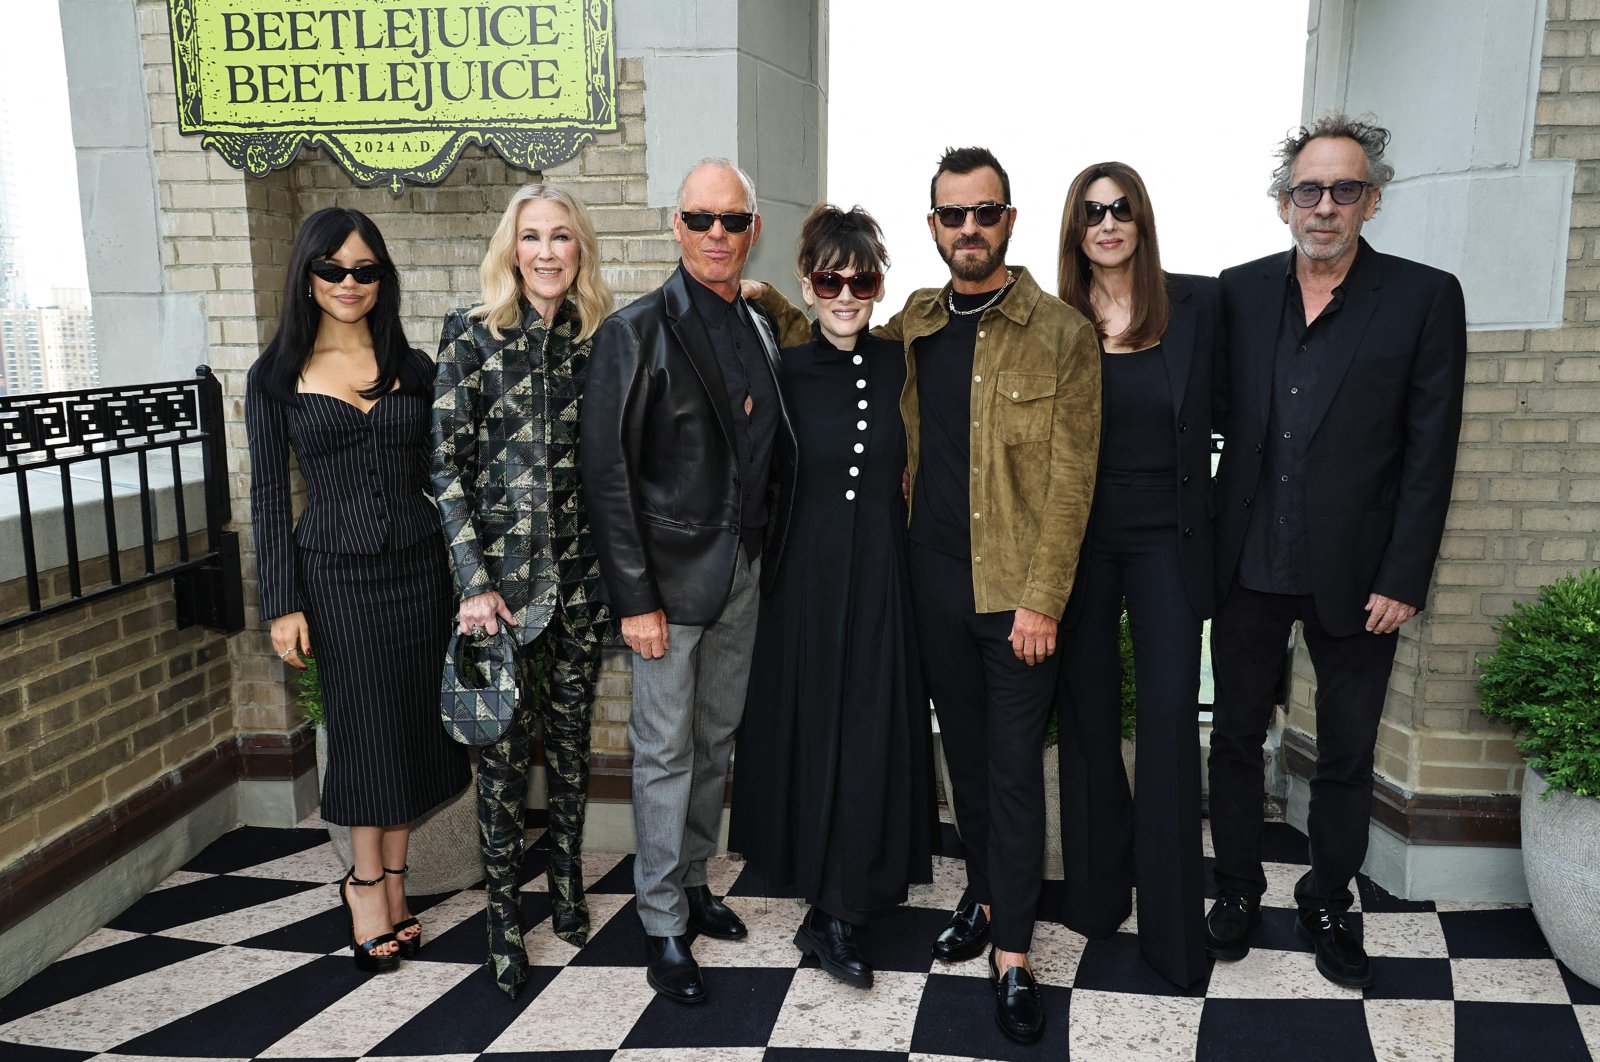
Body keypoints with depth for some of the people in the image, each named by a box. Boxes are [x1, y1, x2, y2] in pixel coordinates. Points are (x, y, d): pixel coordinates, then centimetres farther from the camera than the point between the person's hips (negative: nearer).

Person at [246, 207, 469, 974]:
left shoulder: (413, 369, 6)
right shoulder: (276, 378, 0)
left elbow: (440, 473, 8)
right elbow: (268, 497, 0)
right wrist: (282, 603, -4)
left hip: (418, 566, 2)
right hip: (336, 573, -2)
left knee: (415, 723, 7)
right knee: (365, 728, 5)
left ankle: (387, 876, 24)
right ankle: (369, 884, 23)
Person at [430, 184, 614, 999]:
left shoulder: (597, 338, 5)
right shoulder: (472, 335, -4)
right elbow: (446, 464, -7)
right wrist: (474, 581, -12)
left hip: (582, 569, 3)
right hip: (500, 571, -3)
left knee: (571, 735, 13)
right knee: (504, 746, 3)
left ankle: (567, 883, 32)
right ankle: (503, 913, 20)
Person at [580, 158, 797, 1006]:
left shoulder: (759, 330, 9)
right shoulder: (635, 332, -9)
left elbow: (772, 452, 12)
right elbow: (607, 473, -12)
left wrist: (769, 555, 4)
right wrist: (635, 598, -15)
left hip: (743, 571, 6)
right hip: (670, 575, -5)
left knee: (717, 741, 16)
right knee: (665, 751, 3)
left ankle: (692, 880, 34)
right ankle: (662, 924, 17)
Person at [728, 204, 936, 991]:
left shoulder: (900, 368, 2)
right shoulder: (781, 371, -1)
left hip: (882, 576, 1)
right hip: (804, 576, -1)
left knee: (871, 730, 1)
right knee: (809, 727, 7)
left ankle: (836, 914, 14)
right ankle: (836, 908, 25)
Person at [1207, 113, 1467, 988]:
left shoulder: (1425, 299, -5)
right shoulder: (1240, 292, 2)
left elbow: (1429, 451, -7)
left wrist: (1403, 580, -11)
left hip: (1355, 575, -2)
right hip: (1249, 565, 2)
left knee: (1346, 753, 12)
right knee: (1236, 734, 14)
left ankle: (1327, 903, 33)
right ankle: (1238, 890, 33)